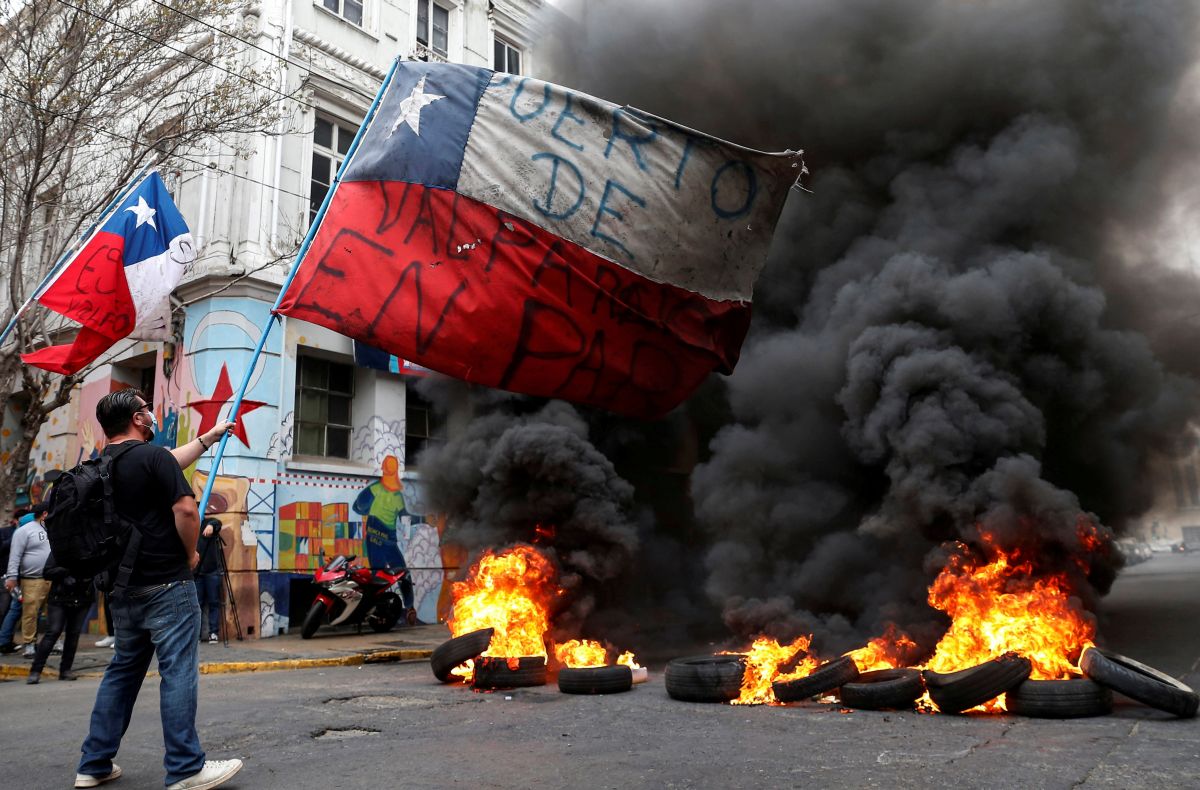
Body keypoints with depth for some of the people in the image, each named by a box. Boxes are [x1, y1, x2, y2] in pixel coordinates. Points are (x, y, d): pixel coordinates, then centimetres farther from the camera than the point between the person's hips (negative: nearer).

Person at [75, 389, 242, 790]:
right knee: (178, 672, -4)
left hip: (122, 586, 8)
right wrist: (192, 554, -6)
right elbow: (185, 509, -22)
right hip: (166, 584, -8)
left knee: (123, 670, 18)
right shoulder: (153, 456, -14)